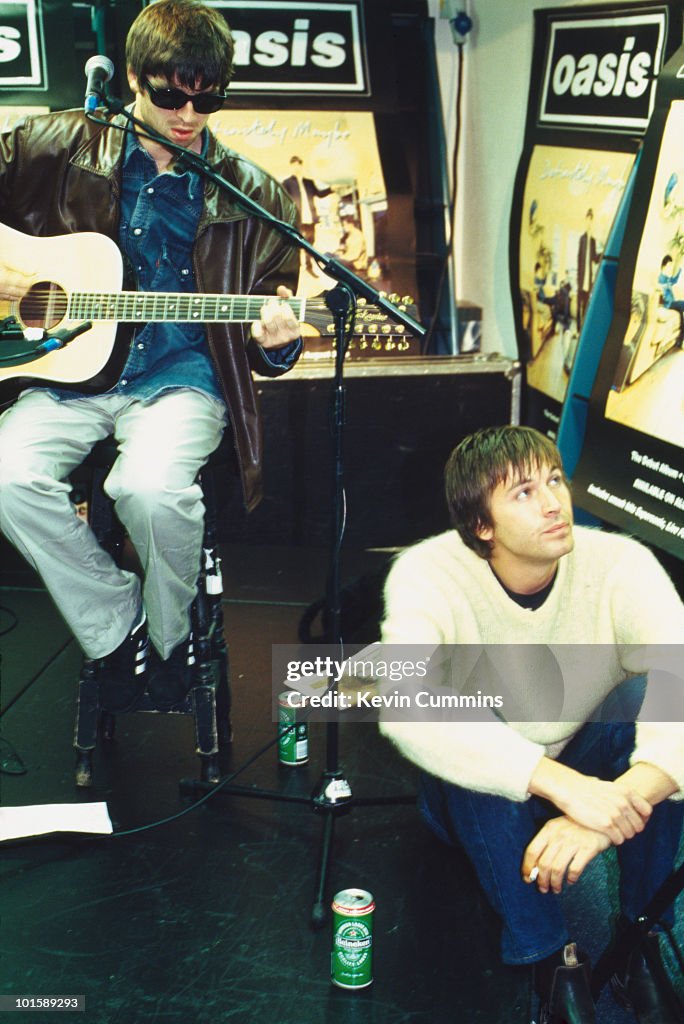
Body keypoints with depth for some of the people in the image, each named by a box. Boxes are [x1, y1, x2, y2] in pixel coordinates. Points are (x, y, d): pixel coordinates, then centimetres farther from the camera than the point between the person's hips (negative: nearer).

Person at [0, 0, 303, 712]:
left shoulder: (251, 196, 6)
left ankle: (167, 634, 1)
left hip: (181, 372, -1)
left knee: (152, 484, -33)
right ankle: (117, 628, -2)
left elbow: (267, 325, 9)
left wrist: (274, 341, -16)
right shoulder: (62, 146, 6)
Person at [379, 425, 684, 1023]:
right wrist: (562, 783, -51)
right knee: (478, 730, -34)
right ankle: (553, 959, -16)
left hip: (586, 768, 2)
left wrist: (618, 803, -53)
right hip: (482, 801, -1)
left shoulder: (619, 565, -21)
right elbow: (403, 709, -42)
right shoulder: (428, 574, -25)